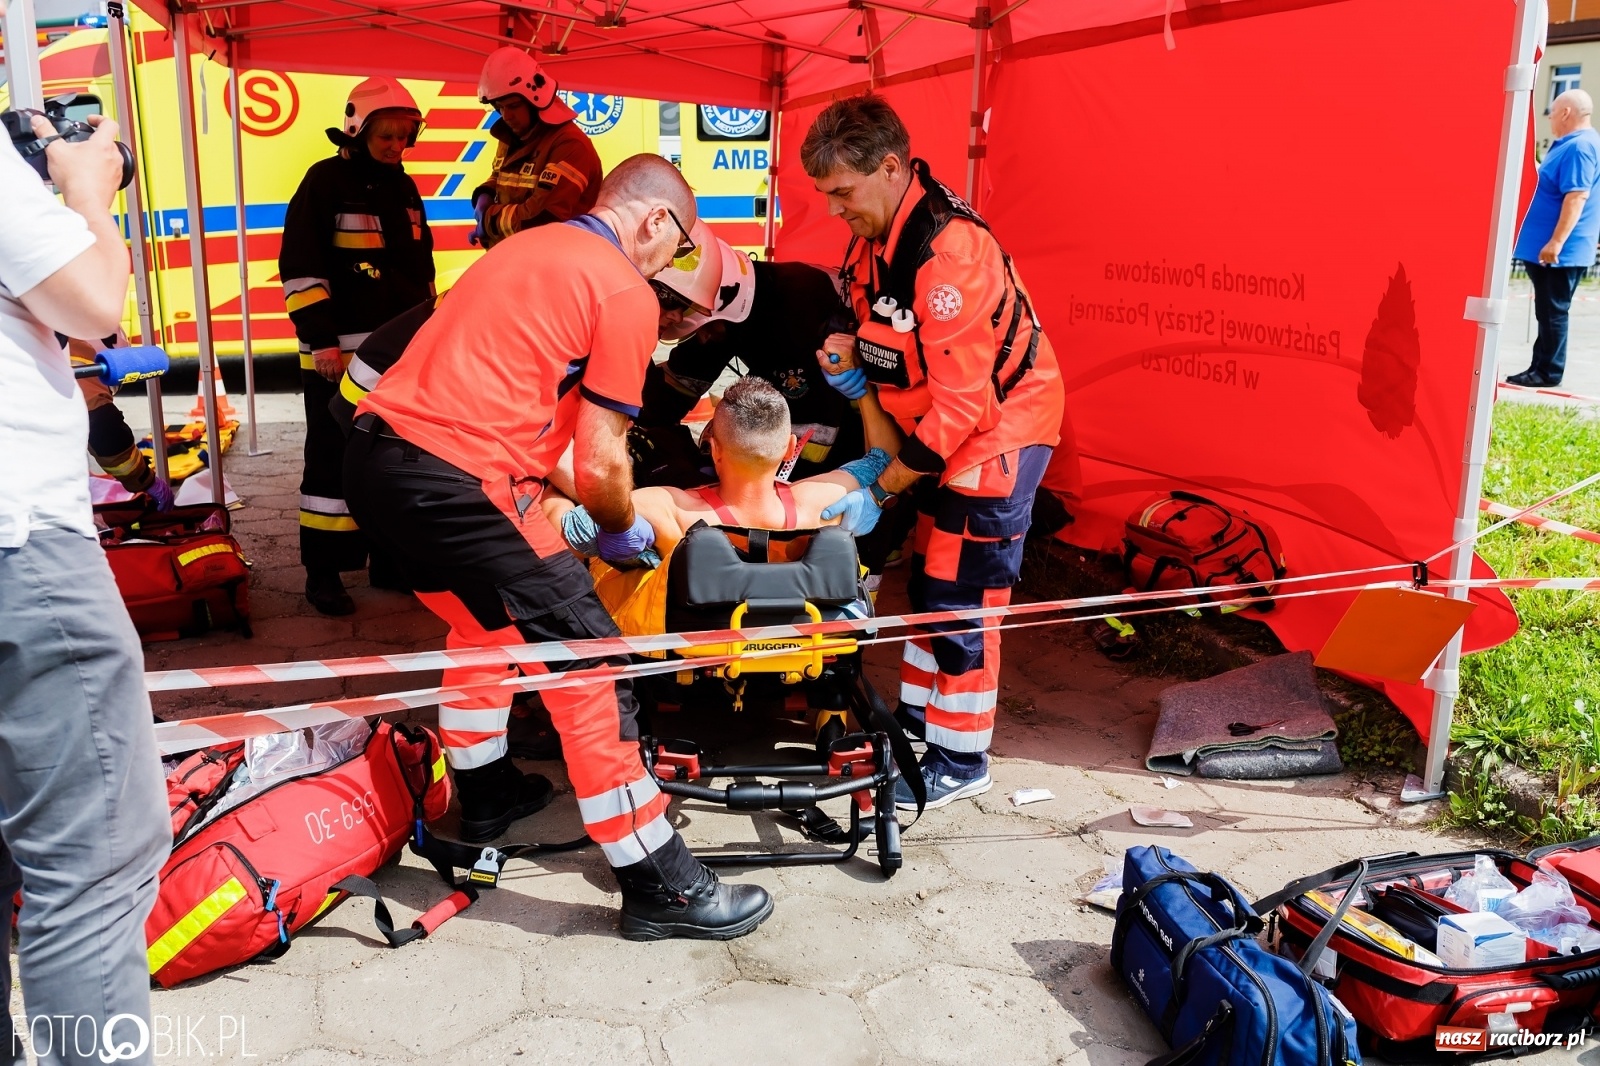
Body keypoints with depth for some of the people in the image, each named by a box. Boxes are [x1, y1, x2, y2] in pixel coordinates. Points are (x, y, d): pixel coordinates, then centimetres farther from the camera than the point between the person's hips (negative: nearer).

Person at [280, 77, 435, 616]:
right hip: (340, 353, -7)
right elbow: (299, 266, -11)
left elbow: (422, 266, 23)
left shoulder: (403, 187, 15)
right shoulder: (326, 182, -6)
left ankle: (392, 560, 23)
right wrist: (321, 340, -16)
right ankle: (323, 572, 5)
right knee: (334, 461, -3)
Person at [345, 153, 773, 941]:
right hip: (455, 480, -9)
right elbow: (600, 463, -5)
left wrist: (586, 504, 31)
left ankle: (486, 792, 44)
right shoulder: (627, 293, -3)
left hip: (375, 450, 9)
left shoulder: (529, 247, 22)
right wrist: (624, 529, 15)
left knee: (489, 615, 31)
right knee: (587, 662, -1)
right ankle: (657, 884, 8)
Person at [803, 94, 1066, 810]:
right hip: (943, 430, 9)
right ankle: (916, 721, 33)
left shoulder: (950, 249, -29)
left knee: (960, 602, -2)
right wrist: (855, 362, -9)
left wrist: (879, 488, -23)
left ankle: (961, 761, 14)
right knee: (928, 582, 17)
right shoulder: (873, 239, -1)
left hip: (999, 434, -9)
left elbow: (959, 402, -29)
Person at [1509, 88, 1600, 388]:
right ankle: (1539, 369, 18)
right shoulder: (1570, 145, 17)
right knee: (1546, 312, 13)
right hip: (1545, 248, 10)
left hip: (1560, 251, -10)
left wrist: (1556, 242, -28)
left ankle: (1549, 372, 1)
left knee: (1552, 312, -4)